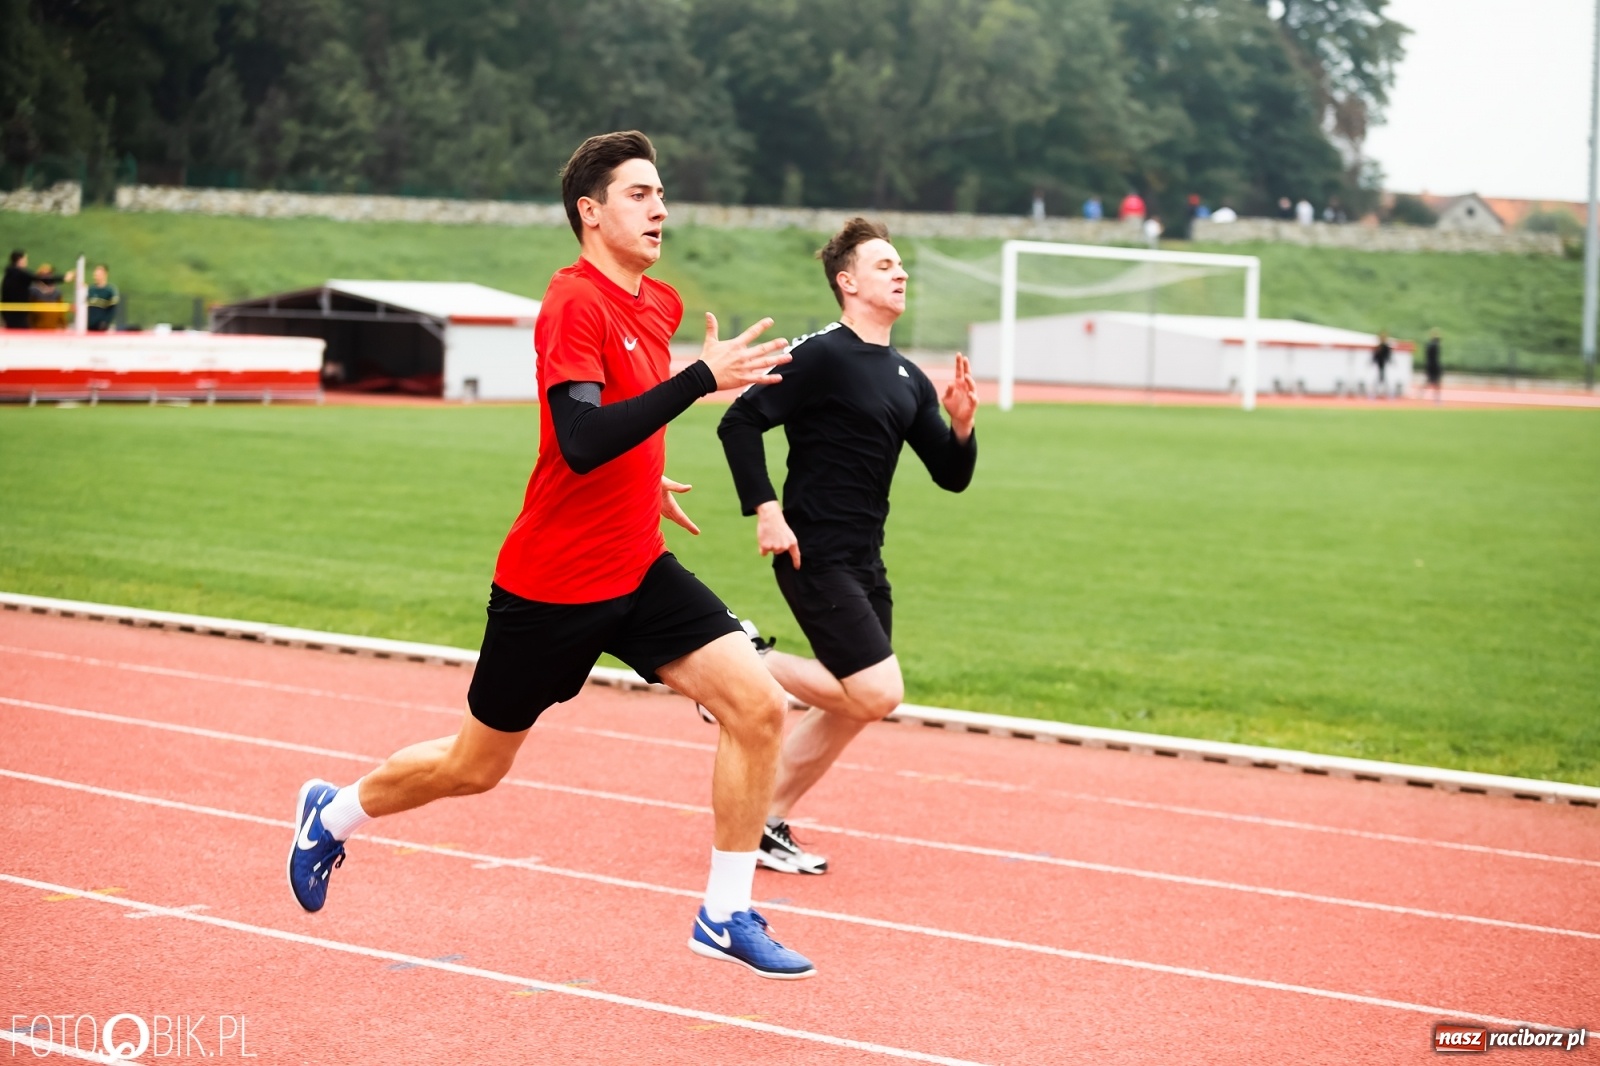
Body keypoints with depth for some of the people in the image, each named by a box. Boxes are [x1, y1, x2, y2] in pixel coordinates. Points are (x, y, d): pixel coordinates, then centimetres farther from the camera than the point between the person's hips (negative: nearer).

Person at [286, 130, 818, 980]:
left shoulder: (658, 304, 7)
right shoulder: (574, 304, -19)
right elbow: (582, 442, -32)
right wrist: (702, 377, -34)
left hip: (639, 573, 7)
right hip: (553, 584, -7)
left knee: (757, 706, -9)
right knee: (474, 767, 10)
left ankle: (725, 917, 1)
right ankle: (333, 813, 38)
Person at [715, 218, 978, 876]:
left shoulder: (909, 379, 13)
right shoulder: (822, 355, -11)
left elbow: (952, 476, 14)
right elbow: (739, 422, -14)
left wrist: (961, 424, -6)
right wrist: (765, 510, -20)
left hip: (864, 564, 8)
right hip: (814, 557, -8)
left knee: (850, 710, 10)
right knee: (878, 693, -16)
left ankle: (768, 823, 21)